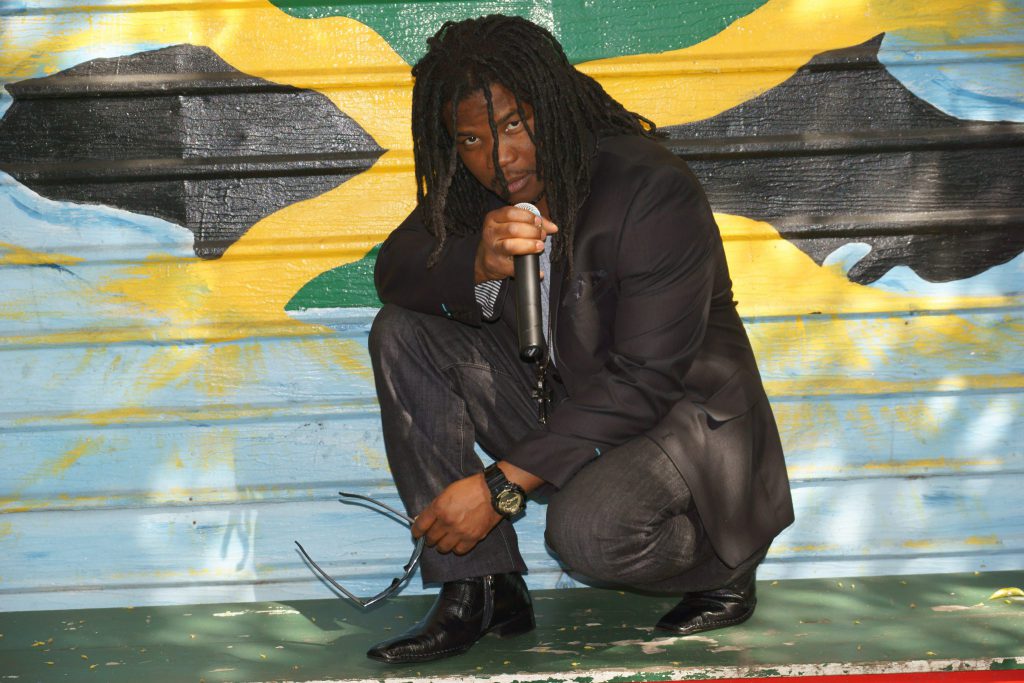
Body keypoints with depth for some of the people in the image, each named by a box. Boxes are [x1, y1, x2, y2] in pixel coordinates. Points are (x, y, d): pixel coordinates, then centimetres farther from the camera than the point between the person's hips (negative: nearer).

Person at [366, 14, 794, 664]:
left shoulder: (654, 190, -25)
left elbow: (646, 380, -26)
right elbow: (395, 273, -8)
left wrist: (502, 485, -29)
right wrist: (477, 266, -32)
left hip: (686, 419, -7)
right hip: (562, 407, 7)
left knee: (585, 529, -37)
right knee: (402, 333, -10)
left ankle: (723, 565, 0)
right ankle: (478, 590, -10)